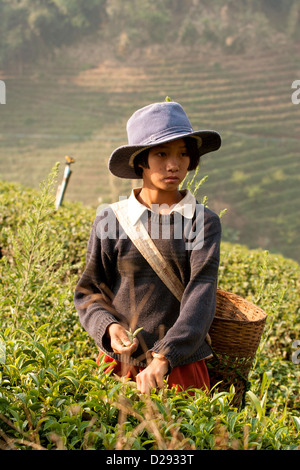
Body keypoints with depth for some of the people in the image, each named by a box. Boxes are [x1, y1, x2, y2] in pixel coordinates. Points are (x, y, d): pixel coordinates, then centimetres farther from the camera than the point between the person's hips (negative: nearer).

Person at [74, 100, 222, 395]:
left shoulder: (204, 222, -4)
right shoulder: (110, 221, -1)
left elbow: (201, 295, -15)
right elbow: (88, 293, 6)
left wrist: (164, 358, -28)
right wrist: (108, 327, -15)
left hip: (180, 367, -1)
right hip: (118, 364, 1)